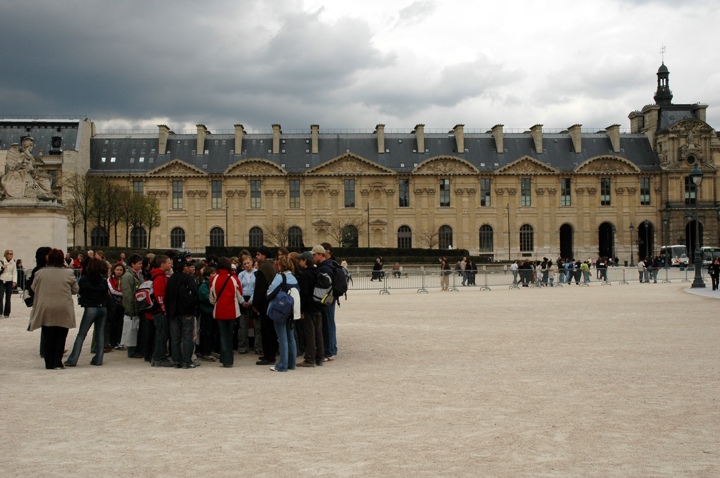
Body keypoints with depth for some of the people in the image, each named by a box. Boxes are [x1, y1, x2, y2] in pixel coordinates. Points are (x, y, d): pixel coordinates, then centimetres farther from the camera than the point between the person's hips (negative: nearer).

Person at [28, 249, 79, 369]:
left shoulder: (39, 273, -2)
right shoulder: (68, 273, -5)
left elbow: (33, 288, 11)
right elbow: (75, 290, 4)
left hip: (45, 311, 1)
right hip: (63, 311, -1)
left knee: (48, 338, 9)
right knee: (60, 337, 8)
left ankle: (49, 364, 13)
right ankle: (57, 363, 5)